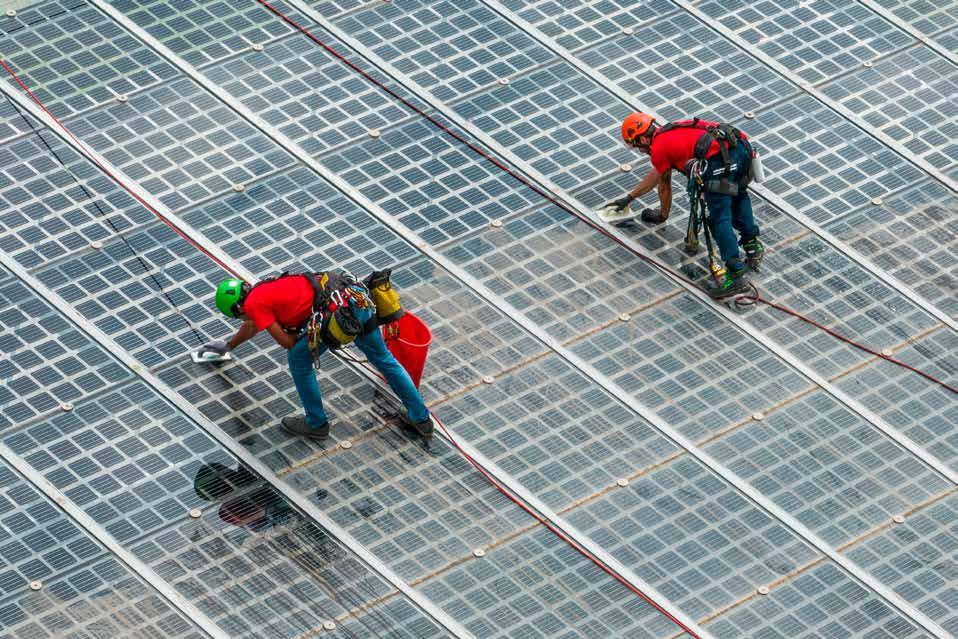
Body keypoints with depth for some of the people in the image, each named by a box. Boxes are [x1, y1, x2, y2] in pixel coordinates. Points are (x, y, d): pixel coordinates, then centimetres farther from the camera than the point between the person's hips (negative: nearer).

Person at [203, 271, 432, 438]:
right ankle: (420, 417, 33)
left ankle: (316, 423, 22)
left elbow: (287, 343, 2)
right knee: (382, 358, 23)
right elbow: (251, 326, 53)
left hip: (338, 309, -9)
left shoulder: (254, 304, 4)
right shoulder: (262, 292, 31)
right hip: (358, 297, 9)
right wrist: (228, 345, 69)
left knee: (299, 360, 11)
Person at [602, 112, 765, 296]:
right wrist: (629, 197, 61)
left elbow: (664, 186, 25)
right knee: (739, 195, 34)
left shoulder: (658, 148, 10)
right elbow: (656, 175, 51)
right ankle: (753, 245, 23)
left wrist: (662, 215, 45)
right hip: (742, 146, 9)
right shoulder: (670, 132, 37)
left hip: (720, 160, -9)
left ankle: (735, 276, -14)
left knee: (719, 219, -6)